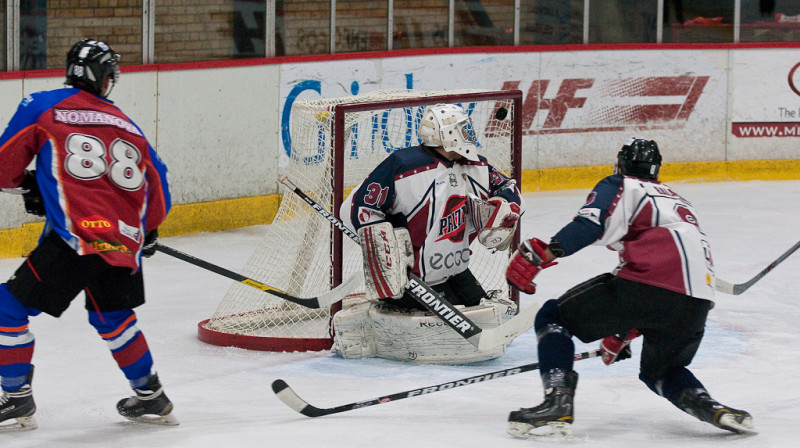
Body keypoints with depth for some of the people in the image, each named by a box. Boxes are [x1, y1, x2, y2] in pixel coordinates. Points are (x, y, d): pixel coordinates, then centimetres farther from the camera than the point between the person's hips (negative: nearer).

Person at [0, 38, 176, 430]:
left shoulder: (41, 107, 6)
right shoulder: (126, 126, 19)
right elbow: (156, 181, 22)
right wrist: (147, 230, 41)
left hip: (73, 238, -5)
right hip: (125, 242, 5)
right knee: (112, 316, 29)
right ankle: (150, 398, 34)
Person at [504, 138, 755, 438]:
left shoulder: (620, 187, 16)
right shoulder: (678, 201, 38)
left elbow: (591, 224, -9)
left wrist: (542, 254, -15)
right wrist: (625, 332, 45)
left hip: (648, 282, -7)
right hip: (697, 305, 7)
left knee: (553, 317, 9)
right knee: (658, 370, 32)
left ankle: (557, 406, -9)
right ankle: (710, 408, 3)